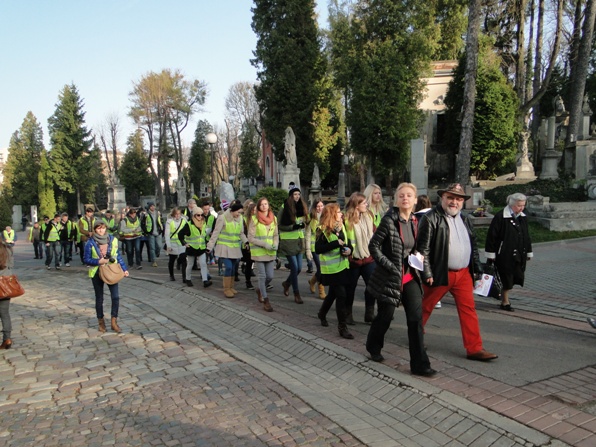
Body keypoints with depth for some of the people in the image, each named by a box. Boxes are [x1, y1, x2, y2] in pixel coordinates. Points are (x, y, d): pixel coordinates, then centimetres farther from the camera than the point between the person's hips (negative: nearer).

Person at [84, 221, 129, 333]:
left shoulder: (113, 240, 0)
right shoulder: (90, 242, -7)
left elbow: (118, 256, 8)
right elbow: (86, 259, -5)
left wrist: (124, 269, 4)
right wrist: (99, 261, -20)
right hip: (97, 273, -1)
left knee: (115, 296, -9)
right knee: (99, 299, 10)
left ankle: (114, 322, 2)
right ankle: (101, 322, 26)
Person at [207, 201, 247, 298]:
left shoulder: (239, 218, 4)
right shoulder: (222, 218, -12)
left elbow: (241, 232, 13)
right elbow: (215, 233, -8)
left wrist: (245, 241, -5)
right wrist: (210, 247, -7)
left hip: (235, 247, 5)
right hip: (224, 247, -5)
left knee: (233, 268, 9)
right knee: (228, 267, -13)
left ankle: (231, 287, 24)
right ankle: (226, 289, -1)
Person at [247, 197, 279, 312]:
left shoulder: (273, 218, 6)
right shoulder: (254, 219, -7)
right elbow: (250, 238, -9)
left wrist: (275, 244, -6)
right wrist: (264, 244, -17)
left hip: (270, 253, 4)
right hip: (258, 252, -4)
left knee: (270, 276, 7)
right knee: (262, 276, -1)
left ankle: (259, 289, 37)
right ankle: (265, 301, 12)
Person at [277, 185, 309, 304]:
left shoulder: (301, 207, 8)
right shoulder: (284, 208, -9)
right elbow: (279, 226, -10)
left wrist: (302, 224, 1)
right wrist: (293, 227, -20)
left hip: (299, 240, 6)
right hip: (288, 241, -6)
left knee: (299, 268, 7)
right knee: (294, 267, -5)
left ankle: (287, 283, 35)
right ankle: (296, 294, 7)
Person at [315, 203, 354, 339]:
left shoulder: (341, 227, 8)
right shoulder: (323, 230, -14)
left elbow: (347, 243, 17)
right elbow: (318, 249, -21)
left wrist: (349, 249, -5)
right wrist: (336, 243, -25)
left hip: (342, 266, 7)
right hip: (331, 268, -7)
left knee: (333, 293, 19)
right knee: (341, 295, -9)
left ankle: (322, 314, 43)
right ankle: (342, 326, 1)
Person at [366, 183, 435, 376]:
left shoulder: (414, 221, 6)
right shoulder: (389, 220, -13)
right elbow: (374, 246, -13)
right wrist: (390, 266, -16)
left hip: (410, 277, 5)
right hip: (390, 277, -5)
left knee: (416, 317, -1)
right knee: (385, 316, 10)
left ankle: (419, 364, 7)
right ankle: (373, 347, 39)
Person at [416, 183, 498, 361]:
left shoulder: (465, 220, 13)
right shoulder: (431, 218, -9)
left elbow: (473, 246, 20)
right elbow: (422, 248, -13)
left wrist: (477, 269, 14)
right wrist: (427, 273, -16)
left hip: (464, 274, 6)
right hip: (439, 273, -5)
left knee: (469, 309, 4)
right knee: (425, 308, 8)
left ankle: (475, 348, 10)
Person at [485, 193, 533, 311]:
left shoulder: (522, 217, 10)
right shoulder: (500, 217, -13)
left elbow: (526, 236, 19)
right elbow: (492, 236, -12)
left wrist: (528, 252, 19)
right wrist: (490, 255, -12)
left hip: (519, 256, 7)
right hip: (504, 255, -6)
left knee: (513, 278, 8)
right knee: (506, 279, 1)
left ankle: (504, 296, 28)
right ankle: (505, 302, 16)